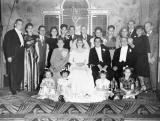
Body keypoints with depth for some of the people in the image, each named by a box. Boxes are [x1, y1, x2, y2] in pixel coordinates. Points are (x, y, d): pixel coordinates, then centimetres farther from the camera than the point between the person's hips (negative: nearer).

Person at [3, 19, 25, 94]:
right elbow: (6, 45, -9)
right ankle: (13, 89, 9)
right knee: (13, 73, -2)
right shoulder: (10, 33, -4)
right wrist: (8, 56, -14)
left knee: (20, 72, 5)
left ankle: (18, 87, 21)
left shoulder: (21, 34, 18)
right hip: (13, 57, -6)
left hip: (20, 57, 6)